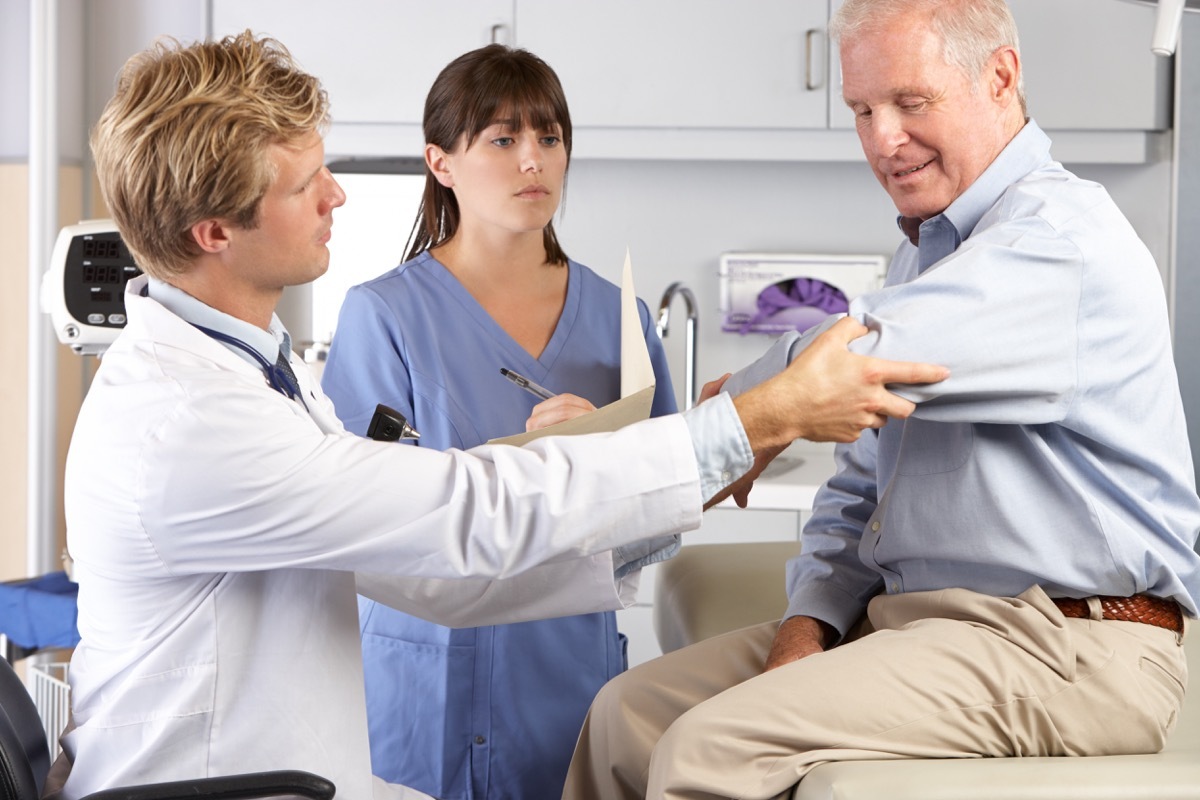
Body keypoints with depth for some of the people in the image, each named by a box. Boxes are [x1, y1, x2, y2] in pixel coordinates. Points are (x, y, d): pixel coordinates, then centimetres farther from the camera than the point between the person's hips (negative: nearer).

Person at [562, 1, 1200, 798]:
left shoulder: (1059, 237, -13)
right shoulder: (930, 248, 20)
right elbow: (861, 487, 21)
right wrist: (809, 625, 3)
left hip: (1061, 649, -10)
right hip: (902, 615, 10)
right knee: (629, 714, 2)